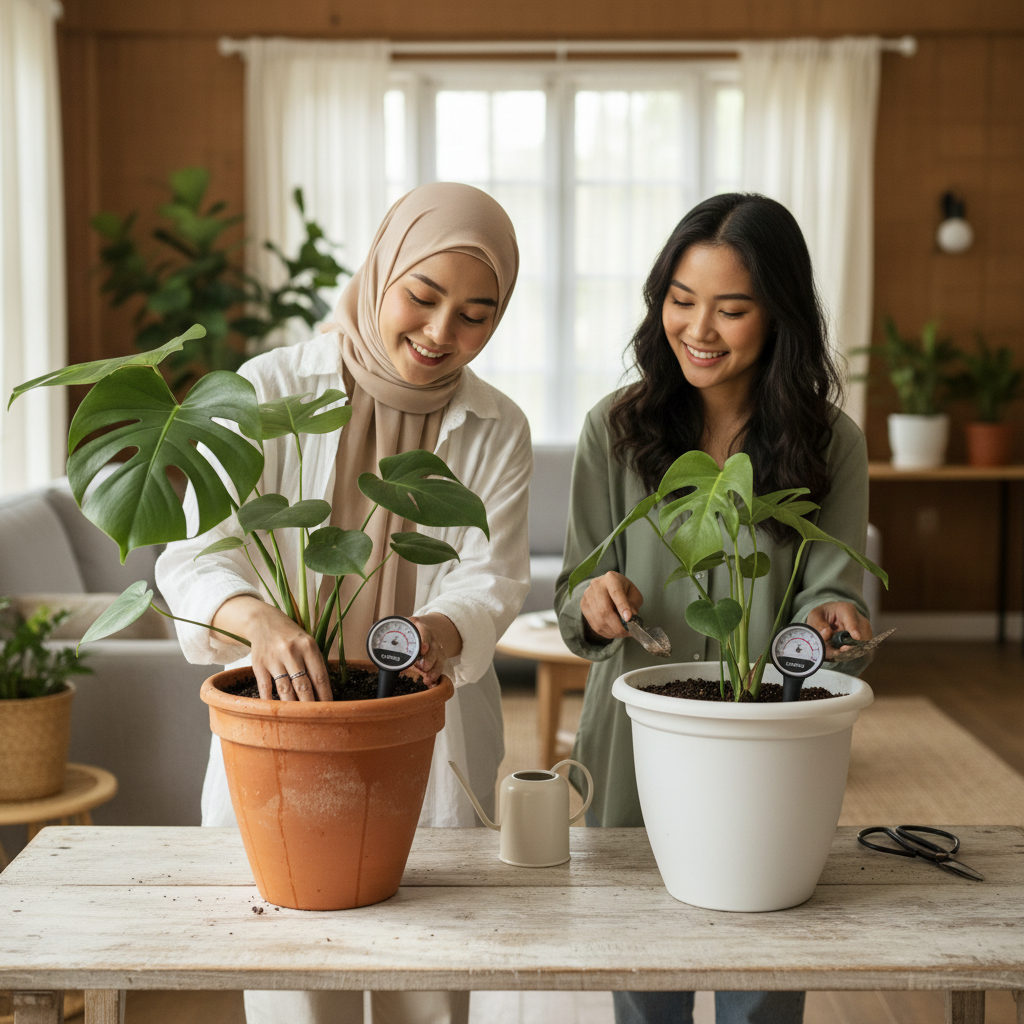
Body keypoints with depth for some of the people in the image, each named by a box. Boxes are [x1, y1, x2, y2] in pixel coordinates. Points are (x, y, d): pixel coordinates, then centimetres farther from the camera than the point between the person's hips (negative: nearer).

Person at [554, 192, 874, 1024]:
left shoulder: (831, 444, -2)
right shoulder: (617, 430, -3)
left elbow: (831, 589, -7)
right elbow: (576, 605, -2)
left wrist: (831, 616, -30)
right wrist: (593, 603, -24)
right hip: (637, 759, 0)